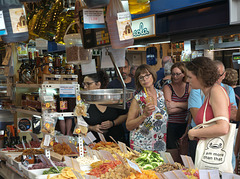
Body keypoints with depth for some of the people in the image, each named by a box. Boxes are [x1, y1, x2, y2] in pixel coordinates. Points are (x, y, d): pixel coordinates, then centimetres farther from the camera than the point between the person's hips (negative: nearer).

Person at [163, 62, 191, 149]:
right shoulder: (167, 88, 0)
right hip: (171, 125, -2)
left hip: (185, 125, 2)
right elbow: (169, 110, -11)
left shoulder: (189, 87, 8)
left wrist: (176, 104, -14)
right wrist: (184, 105, -8)